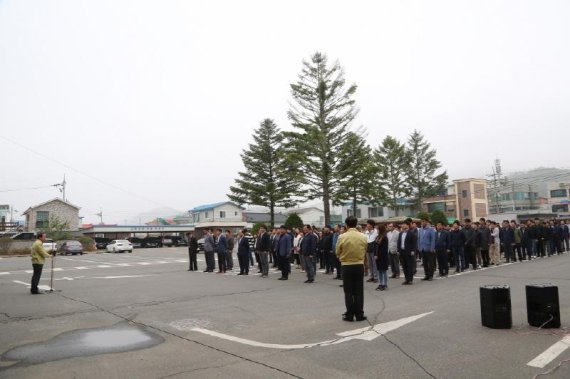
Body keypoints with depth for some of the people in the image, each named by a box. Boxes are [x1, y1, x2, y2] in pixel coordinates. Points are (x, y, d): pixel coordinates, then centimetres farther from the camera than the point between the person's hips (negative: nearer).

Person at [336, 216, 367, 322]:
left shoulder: (342, 237, -12)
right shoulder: (363, 237, -6)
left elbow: (338, 252, -2)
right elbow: (365, 251, 5)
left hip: (347, 266, -2)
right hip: (360, 265, 2)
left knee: (348, 292, 7)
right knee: (359, 291, 10)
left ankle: (349, 315, 10)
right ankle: (359, 314, 14)